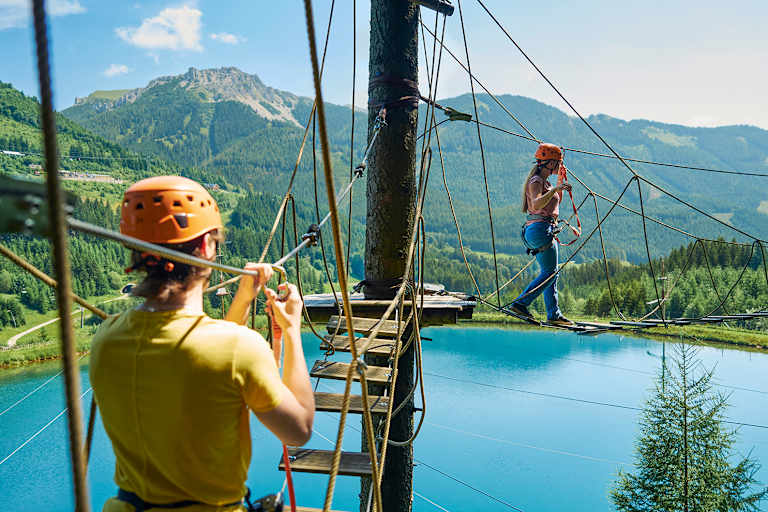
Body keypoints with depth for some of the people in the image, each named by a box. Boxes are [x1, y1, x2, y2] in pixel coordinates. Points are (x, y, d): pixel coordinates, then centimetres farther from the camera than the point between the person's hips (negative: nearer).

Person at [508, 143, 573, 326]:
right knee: (550, 272, -9)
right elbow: (536, 204, -28)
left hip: (533, 230, 10)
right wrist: (555, 189, -32)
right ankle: (520, 303, -12)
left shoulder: (544, 181, 20)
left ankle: (554, 314, 12)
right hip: (541, 229, -10)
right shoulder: (536, 181, -10)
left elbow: (555, 203, 31)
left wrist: (560, 180, 25)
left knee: (551, 273, 10)